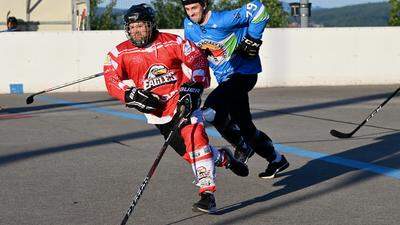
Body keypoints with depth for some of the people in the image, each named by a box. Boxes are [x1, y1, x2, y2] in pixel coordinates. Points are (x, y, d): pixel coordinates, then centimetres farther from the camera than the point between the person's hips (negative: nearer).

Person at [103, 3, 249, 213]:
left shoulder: (171, 42, -8)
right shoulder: (120, 53, -4)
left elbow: (197, 60, -6)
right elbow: (112, 81, -11)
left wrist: (192, 88, -18)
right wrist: (133, 95, -26)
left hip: (183, 101, -2)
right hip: (157, 110, 2)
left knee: (194, 139, -25)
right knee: (189, 153, 1)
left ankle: (207, 193, -25)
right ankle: (223, 157, 32)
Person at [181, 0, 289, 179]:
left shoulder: (222, 20, -21)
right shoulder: (189, 25, 2)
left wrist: (252, 40, -19)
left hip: (243, 72, -8)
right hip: (225, 78, 8)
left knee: (211, 112, -23)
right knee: (243, 124, 12)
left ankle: (243, 146, -2)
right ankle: (276, 160, 27)